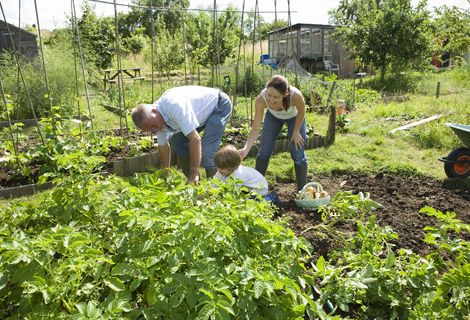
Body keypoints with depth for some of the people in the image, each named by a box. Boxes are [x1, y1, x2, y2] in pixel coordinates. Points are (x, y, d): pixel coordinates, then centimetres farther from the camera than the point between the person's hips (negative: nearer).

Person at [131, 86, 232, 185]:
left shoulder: (175, 105, -37)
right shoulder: (154, 120, -8)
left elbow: (195, 139, -38)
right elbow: (163, 146, 6)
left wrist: (194, 174, -33)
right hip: (203, 113, 8)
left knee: (206, 153, -22)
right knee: (176, 141, 1)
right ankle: (194, 181, 12)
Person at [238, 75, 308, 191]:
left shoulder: (295, 95, -44)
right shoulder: (261, 99, -39)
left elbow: (301, 112, -21)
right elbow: (256, 127, -34)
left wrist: (296, 132, -11)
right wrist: (246, 148, -46)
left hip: (294, 117, -1)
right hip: (273, 116, 2)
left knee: (298, 154, -3)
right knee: (263, 152, 0)